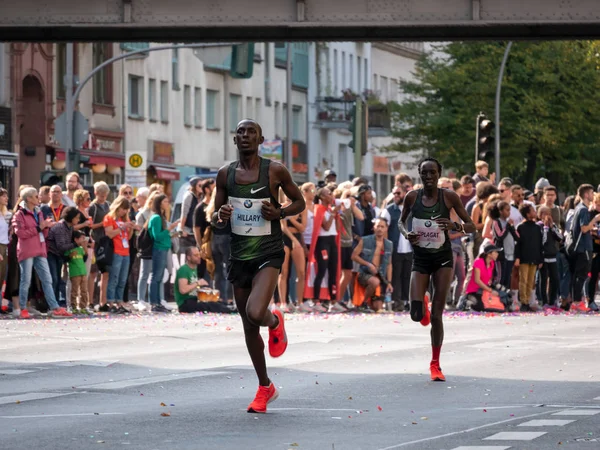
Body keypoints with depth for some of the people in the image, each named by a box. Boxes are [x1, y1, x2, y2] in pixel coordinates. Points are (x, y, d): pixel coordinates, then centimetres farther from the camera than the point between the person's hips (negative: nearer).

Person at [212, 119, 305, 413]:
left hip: (268, 253, -4)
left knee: (255, 313, -27)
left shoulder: (275, 171, -5)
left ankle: (275, 322, 12)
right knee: (248, 326, 10)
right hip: (239, 255, 4)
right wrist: (221, 216, -11)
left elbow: (299, 202, 7)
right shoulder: (226, 174, 5)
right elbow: (216, 220, 13)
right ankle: (265, 388, 25)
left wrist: (279, 213, -13)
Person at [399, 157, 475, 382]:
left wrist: (455, 226, -24)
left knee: (437, 315, -2)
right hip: (420, 259, 1)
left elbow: (471, 226, -3)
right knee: (416, 314, -12)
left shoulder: (449, 197, -8)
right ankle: (422, 308, 28)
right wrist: (407, 234, -10)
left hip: (443, 258, -1)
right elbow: (402, 221, 12)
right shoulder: (412, 197, -4)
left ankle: (435, 364, 12)